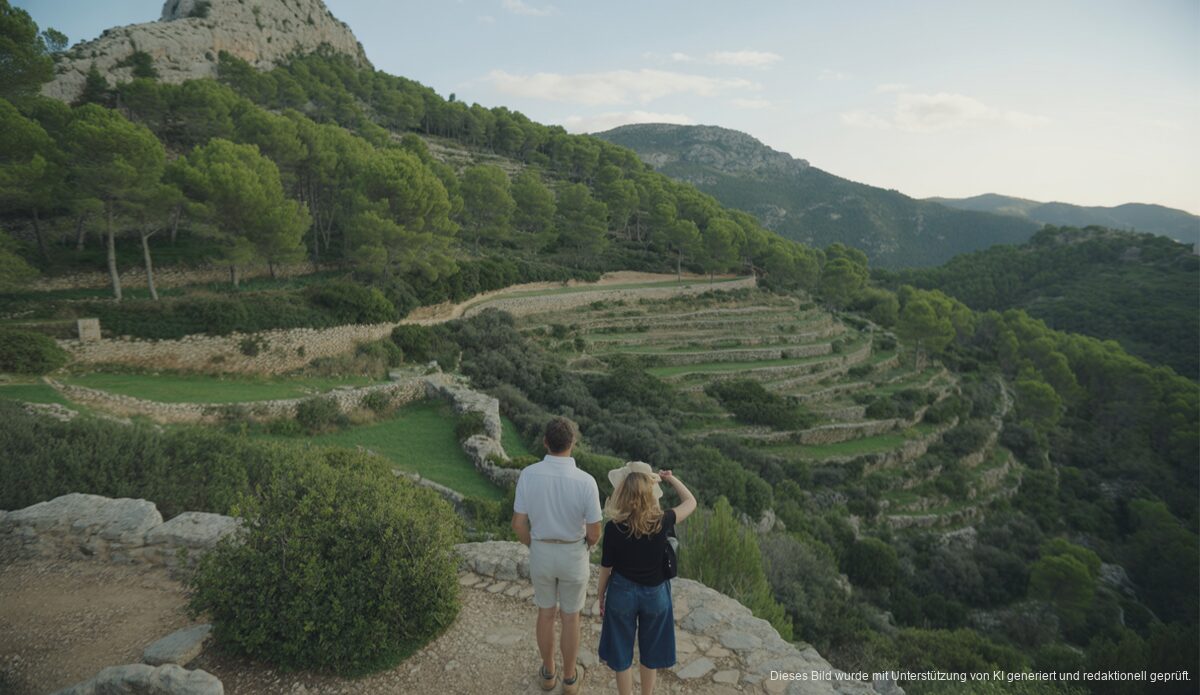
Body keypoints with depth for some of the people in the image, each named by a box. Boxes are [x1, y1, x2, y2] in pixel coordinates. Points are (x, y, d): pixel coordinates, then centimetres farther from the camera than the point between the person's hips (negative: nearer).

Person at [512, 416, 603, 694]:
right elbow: (594, 533, -17)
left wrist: (534, 546, 9)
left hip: (541, 554, 2)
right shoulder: (585, 481, -27)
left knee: (545, 613, 26)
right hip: (573, 556, -2)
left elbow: (518, 524, -13)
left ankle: (548, 672, 45)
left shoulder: (528, 475, -22)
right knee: (570, 618, 21)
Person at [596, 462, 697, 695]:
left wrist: (600, 597, 7)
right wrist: (671, 478, 3)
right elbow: (690, 502, -3)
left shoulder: (613, 528, -24)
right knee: (650, 651, 24)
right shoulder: (663, 521, -22)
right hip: (656, 593, 1)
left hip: (622, 592, -1)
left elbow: (606, 569, -10)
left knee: (622, 653, 20)